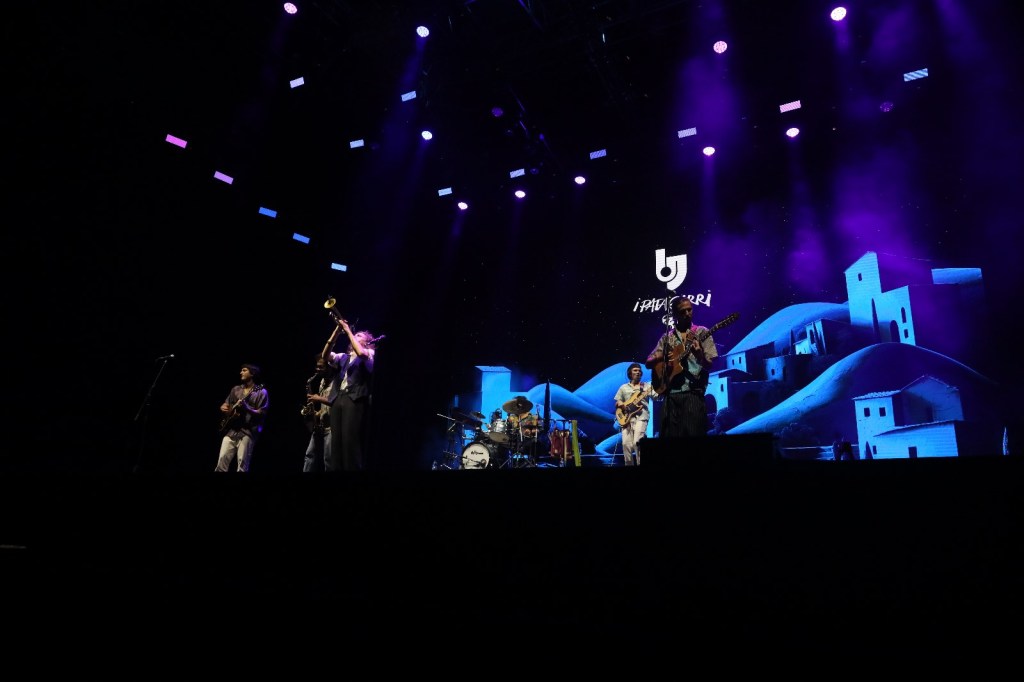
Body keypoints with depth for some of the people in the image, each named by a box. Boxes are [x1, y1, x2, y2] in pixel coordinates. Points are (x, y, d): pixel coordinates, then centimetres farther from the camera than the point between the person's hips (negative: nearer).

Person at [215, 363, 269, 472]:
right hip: (231, 430, 5)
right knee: (222, 461, -4)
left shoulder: (261, 392, 0)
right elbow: (225, 405, 24)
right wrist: (223, 408, 1)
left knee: (242, 465, -9)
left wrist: (246, 408, -22)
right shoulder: (236, 389, 19)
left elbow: (262, 414, -8)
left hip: (248, 432, -5)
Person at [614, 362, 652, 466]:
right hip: (626, 416, 3)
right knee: (626, 443, -9)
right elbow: (617, 403, 20)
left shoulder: (647, 385, 12)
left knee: (637, 442, -20)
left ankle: (640, 464, -9)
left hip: (641, 416, -2)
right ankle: (629, 464, 5)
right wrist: (620, 404, -2)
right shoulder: (623, 387, 19)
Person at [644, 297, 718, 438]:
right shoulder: (667, 337, 15)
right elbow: (648, 363, 13)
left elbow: (710, 365, -1)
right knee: (668, 436, -1)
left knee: (693, 434, -9)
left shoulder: (702, 332, 7)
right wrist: (660, 358, -8)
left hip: (693, 393, -3)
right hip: (670, 394, 3)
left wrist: (699, 354, -22)